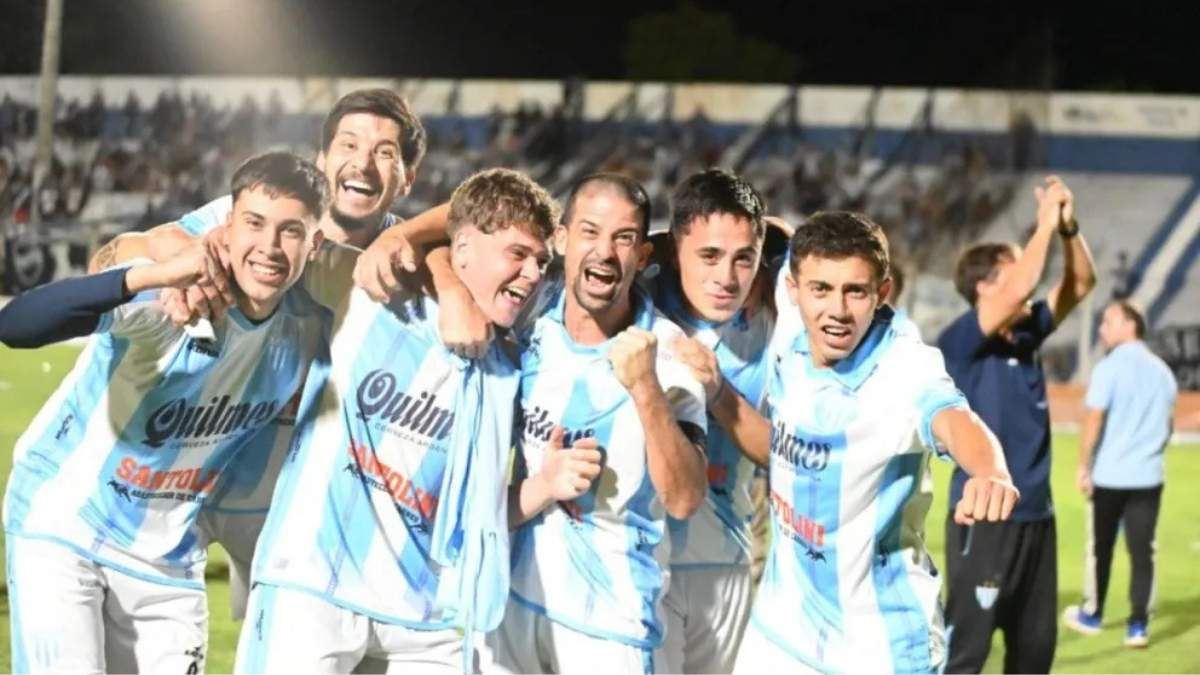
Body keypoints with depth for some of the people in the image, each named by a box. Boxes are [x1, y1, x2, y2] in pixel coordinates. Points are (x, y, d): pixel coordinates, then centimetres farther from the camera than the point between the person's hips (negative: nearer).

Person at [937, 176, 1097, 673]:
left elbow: (1080, 283, 11)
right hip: (984, 519, -8)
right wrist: (1045, 224, -16)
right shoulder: (960, 343, -12)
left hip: (1036, 516, 8)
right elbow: (1018, 291, -26)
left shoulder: (1026, 336, 9)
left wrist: (1068, 227, -5)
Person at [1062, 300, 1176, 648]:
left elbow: (1094, 420, -15)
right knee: (1142, 550, 4)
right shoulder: (1162, 371, 9)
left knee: (1100, 547, 11)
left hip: (1109, 474, -4)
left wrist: (1083, 466, -8)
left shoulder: (1110, 367, -10)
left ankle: (1092, 615, 24)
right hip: (1148, 475, 4)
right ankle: (1138, 625, 1)